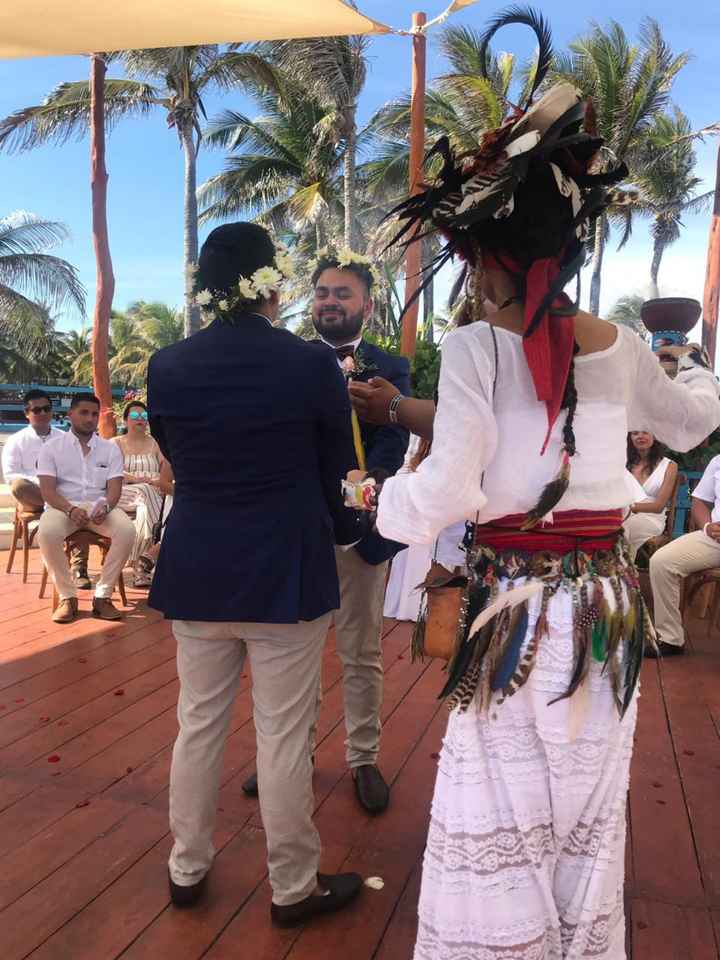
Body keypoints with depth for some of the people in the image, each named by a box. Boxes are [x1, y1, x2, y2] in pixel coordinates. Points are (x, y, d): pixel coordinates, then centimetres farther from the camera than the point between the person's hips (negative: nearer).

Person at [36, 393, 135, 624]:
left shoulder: (111, 449, 11)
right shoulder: (52, 447, 6)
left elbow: (114, 488, 2)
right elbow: (47, 490, -5)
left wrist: (105, 506, -22)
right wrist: (70, 509, -24)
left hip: (99, 507, 2)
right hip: (63, 506, -1)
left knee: (127, 530, -30)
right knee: (47, 533, -35)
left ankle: (103, 595, -18)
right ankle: (67, 596, -17)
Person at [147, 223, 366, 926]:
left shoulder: (166, 368, -2)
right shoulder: (313, 365, -12)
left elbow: (176, 459, 10)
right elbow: (337, 474, 0)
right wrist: (343, 529, 21)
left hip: (195, 571, 4)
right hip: (286, 573, -3)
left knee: (197, 725, 18)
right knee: (283, 737, 9)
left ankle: (186, 870, 37)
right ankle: (293, 888, 28)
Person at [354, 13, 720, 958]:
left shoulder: (476, 348, -13)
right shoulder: (623, 348, 3)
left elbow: (446, 497, -19)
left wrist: (381, 496, 2)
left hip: (518, 611, -5)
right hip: (608, 607, 5)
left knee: (501, 828, 12)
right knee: (591, 822, 22)